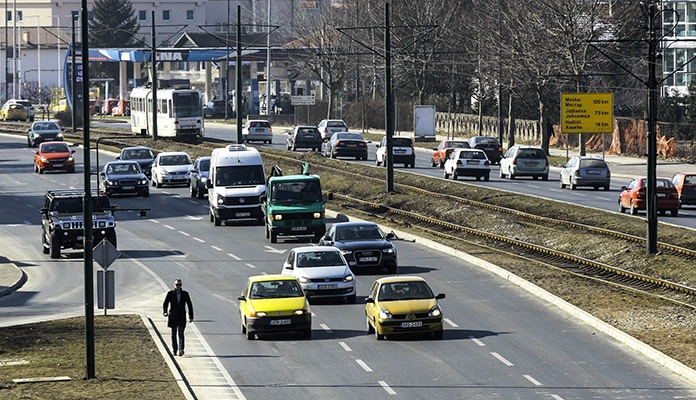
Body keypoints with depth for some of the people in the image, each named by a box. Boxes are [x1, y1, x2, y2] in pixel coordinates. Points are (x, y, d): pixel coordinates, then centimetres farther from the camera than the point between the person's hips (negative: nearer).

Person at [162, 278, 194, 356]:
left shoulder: (185, 294, 3)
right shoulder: (170, 294, 0)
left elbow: (189, 305, 8)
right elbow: (165, 304, -1)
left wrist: (191, 317, 6)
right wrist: (165, 312, -21)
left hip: (181, 317, -1)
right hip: (173, 317, 1)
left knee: (181, 333, -12)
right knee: (173, 334, 9)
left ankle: (181, 349, -22)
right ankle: (174, 349, 21)